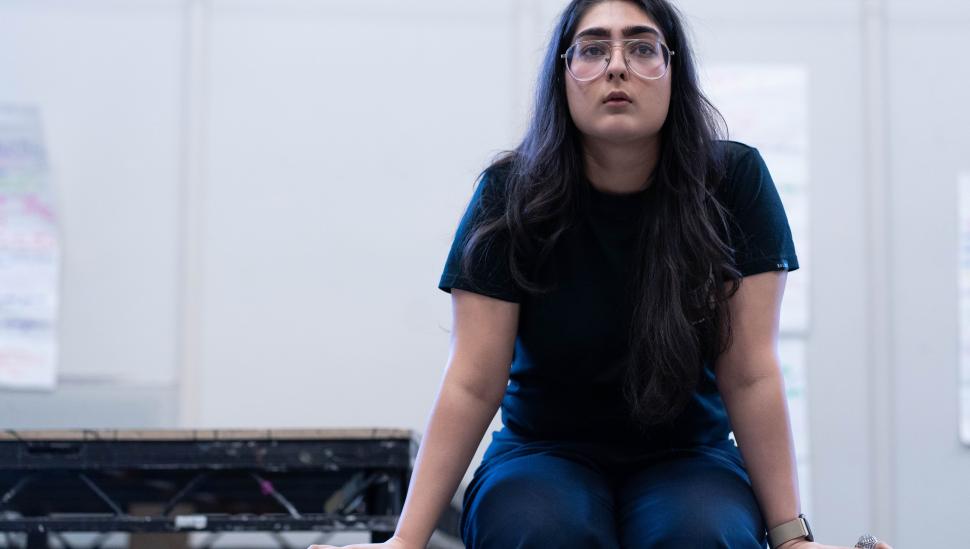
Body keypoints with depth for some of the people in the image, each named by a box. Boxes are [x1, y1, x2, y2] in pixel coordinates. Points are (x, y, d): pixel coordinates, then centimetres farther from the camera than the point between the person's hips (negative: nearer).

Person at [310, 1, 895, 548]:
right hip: (545, 451, 0)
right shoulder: (512, 195, -10)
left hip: (685, 455, 1)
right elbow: (472, 385, -14)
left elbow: (752, 376, -11)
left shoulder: (734, 183, -10)